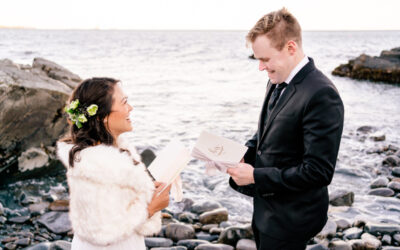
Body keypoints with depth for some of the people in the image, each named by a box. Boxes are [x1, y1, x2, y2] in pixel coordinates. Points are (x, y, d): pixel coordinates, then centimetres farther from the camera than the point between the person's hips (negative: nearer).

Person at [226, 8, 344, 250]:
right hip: (265, 209, 8)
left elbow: (318, 172, -26)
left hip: (291, 219, -8)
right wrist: (244, 155, -3)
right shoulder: (277, 84, 4)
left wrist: (256, 176, -22)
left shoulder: (321, 95, -25)